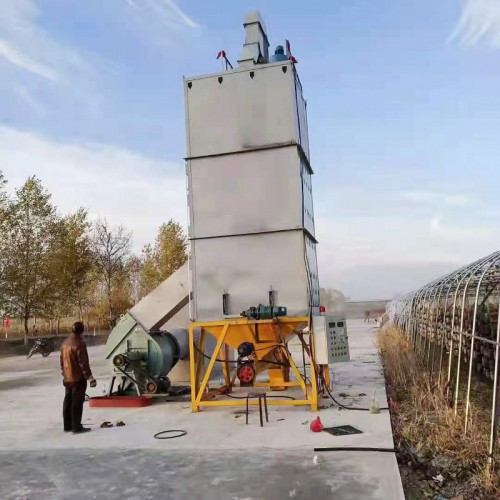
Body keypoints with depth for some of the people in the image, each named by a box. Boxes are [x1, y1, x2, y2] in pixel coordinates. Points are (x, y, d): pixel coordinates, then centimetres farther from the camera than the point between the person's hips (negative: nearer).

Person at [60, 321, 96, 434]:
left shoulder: (65, 343, 8)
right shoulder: (79, 343, -18)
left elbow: (62, 361, 15)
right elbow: (83, 363, -20)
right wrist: (90, 378, -16)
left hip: (67, 378, 8)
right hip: (78, 378, -8)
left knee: (68, 402, 14)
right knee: (77, 403, -3)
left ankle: (67, 426, 21)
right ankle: (76, 427, 0)